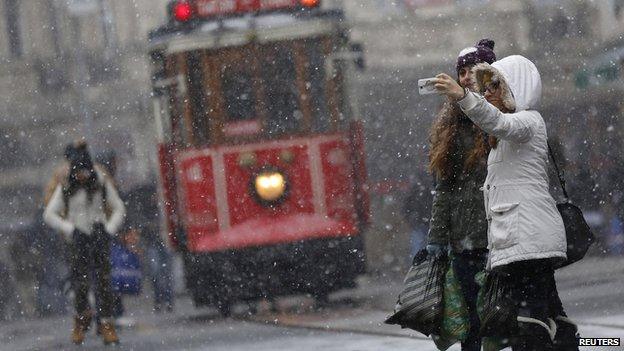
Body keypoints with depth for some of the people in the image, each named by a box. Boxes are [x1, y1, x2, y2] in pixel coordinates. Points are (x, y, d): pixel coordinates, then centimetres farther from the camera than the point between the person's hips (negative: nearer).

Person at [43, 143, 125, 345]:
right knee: (80, 281, -6)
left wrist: (109, 229, -2)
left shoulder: (101, 184, 3)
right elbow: (49, 215, 2)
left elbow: (119, 209, 11)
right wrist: (69, 229, -8)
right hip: (79, 238, 0)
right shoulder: (65, 189, 0)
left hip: (100, 236, 0)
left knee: (103, 279, -8)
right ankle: (82, 316, 18)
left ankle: (106, 323, -6)